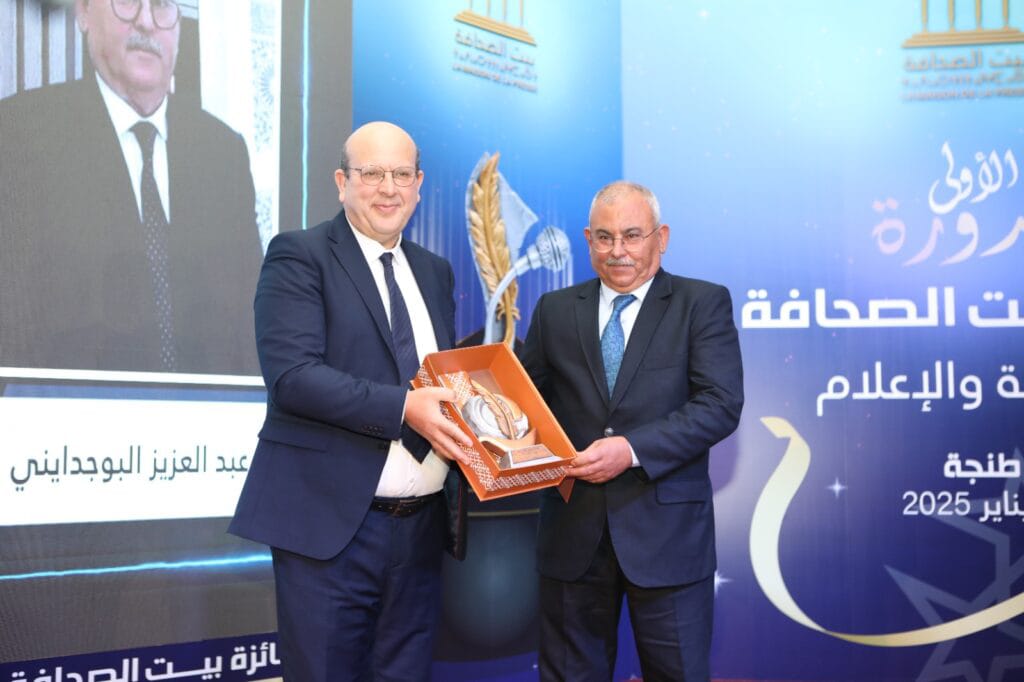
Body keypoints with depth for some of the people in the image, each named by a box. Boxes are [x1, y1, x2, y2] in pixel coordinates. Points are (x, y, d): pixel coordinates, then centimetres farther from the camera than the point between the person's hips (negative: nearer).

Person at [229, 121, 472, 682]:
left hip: (421, 525, 6)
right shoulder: (299, 256, -4)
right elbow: (291, 374, -16)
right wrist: (404, 408, -24)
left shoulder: (435, 273, 16)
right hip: (332, 523, -6)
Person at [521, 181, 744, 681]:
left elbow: (721, 405, -11)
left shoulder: (703, 303, -1)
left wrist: (633, 449, -22)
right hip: (573, 529, 3)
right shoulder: (555, 310, 10)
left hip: (666, 528, -3)